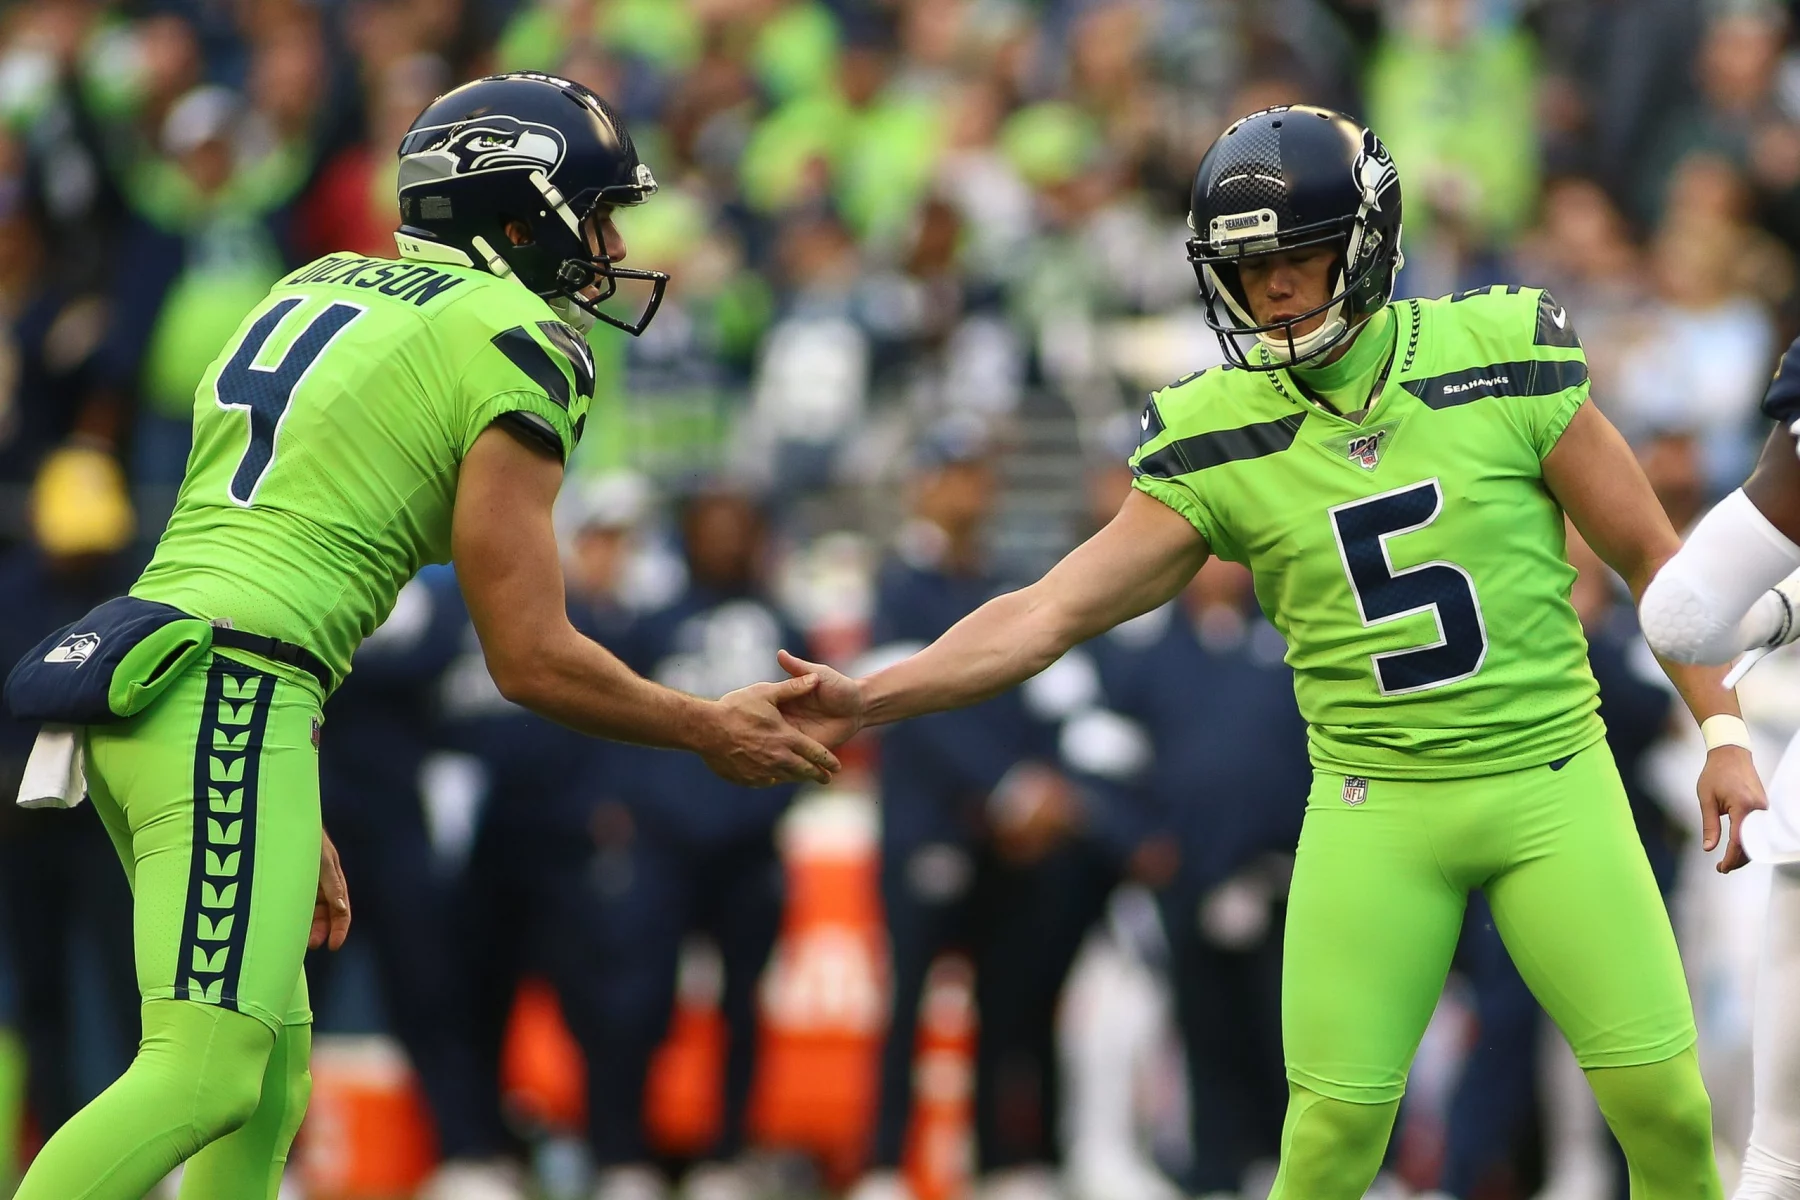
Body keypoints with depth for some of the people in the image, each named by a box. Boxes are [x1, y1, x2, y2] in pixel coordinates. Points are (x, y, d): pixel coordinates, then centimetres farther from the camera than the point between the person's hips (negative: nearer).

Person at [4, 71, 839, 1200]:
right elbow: (531, 658, -4)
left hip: (131, 678, 9)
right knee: (205, 1076, -15)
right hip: (231, 695, -9)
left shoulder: (318, 291, 22)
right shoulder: (510, 347, -2)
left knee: (276, 1056, 16)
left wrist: (297, 822, 30)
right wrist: (713, 733, 12)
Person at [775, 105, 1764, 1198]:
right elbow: (1048, 615, -6)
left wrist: (1725, 735, -3)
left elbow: (1650, 557, 2)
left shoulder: (1503, 365, -8)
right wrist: (870, 699, -17)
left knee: (1664, 1104, -2)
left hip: (1551, 778, 0)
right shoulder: (1220, 440, -4)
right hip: (1377, 808, 1)